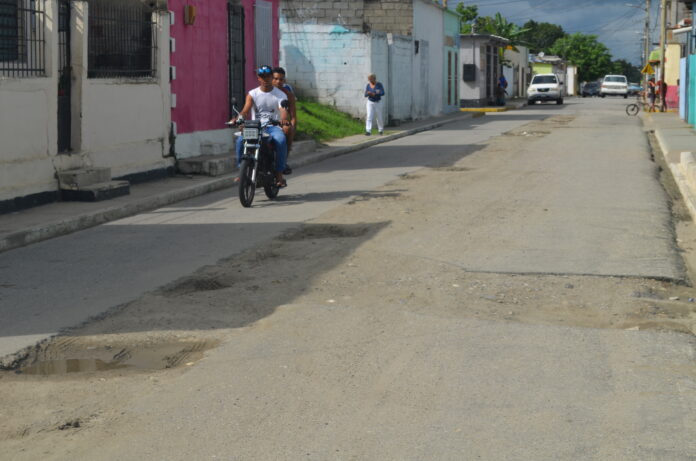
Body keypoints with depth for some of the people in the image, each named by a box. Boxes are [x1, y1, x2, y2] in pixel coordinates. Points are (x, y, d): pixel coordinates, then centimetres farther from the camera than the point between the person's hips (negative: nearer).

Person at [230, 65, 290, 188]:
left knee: (281, 140, -36)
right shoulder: (252, 94, 9)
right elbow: (246, 110, -6)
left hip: (273, 127, -1)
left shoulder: (280, 95, 6)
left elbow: (283, 110, -12)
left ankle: (279, 174, -29)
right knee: (240, 140, -29)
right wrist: (238, 118, -30)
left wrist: (284, 119, -38)